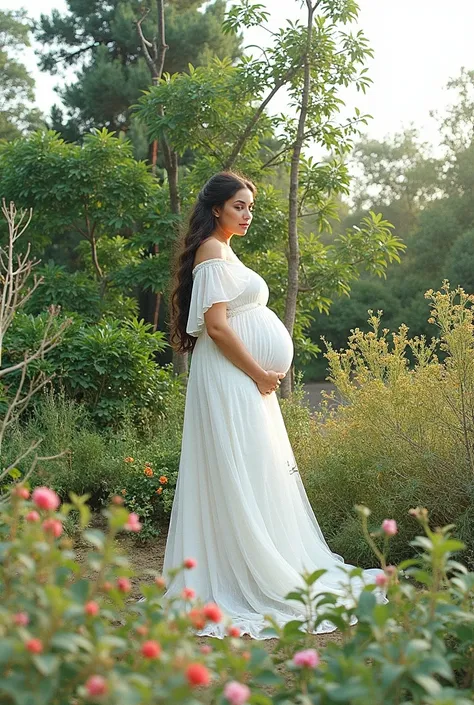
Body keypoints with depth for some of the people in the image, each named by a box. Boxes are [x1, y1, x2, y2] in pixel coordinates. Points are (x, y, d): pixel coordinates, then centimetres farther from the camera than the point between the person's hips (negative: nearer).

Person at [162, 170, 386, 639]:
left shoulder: (224, 252, 20)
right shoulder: (213, 252, -10)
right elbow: (216, 325, -19)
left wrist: (264, 374, 15)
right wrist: (259, 374, -14)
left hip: (246, 378, 10)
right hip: (229, 378, -10)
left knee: (258, 474, 11)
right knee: (239, 475, -7)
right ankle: (251, 581, -1)